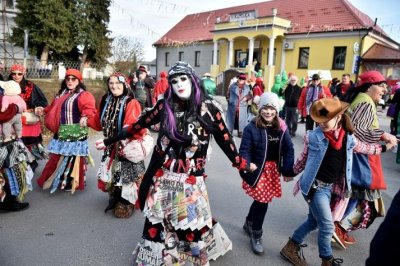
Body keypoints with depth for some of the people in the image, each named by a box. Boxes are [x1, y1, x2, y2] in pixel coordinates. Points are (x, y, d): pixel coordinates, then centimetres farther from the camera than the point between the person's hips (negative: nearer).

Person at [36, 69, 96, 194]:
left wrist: (85, 116, -44)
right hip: (61, 133, 8)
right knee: (57, 158, 18)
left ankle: (71, 182, 13)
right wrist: (44, 110, 17)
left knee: (73, 158, -1)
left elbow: (89, 109, -26)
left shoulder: (84, 95, -10)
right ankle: (58, 179, 35)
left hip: (75, 133, -8)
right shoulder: (61, 94, 17)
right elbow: (54, 108, 30)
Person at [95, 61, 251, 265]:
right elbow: (137, 126, 3)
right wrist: (108, 141, 9)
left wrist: (240, 163, 4)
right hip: (162, 175, 2)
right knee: (156, 219, 13)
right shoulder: (165, 105, -4)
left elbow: (224, 138, 0)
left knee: (191, 220, 12)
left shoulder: (207, 108, -8)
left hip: (191, 178, -1)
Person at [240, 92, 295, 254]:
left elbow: (289, 149, 4)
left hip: (273, 171, 5)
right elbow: (244, 151, -15)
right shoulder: (251, 128, -13)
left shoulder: (281, 128, 1)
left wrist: (288, 170, -3)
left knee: (261, 200, 16)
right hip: (258, 171, -5)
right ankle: (256, 236, 21)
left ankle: (249, 224, 44)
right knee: (263, 201, -2)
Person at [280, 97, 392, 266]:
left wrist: (383, 147, 29)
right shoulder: (314, 136, -15)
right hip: (314, 185, -6)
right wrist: (292, 172, 10)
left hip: (329, 186, 6)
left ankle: (291, 247, 34)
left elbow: (363, 148, 20)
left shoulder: (348, 137, -1)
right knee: (327, 226, 1)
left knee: (314, 220, 17)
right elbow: (304, 157, 0)